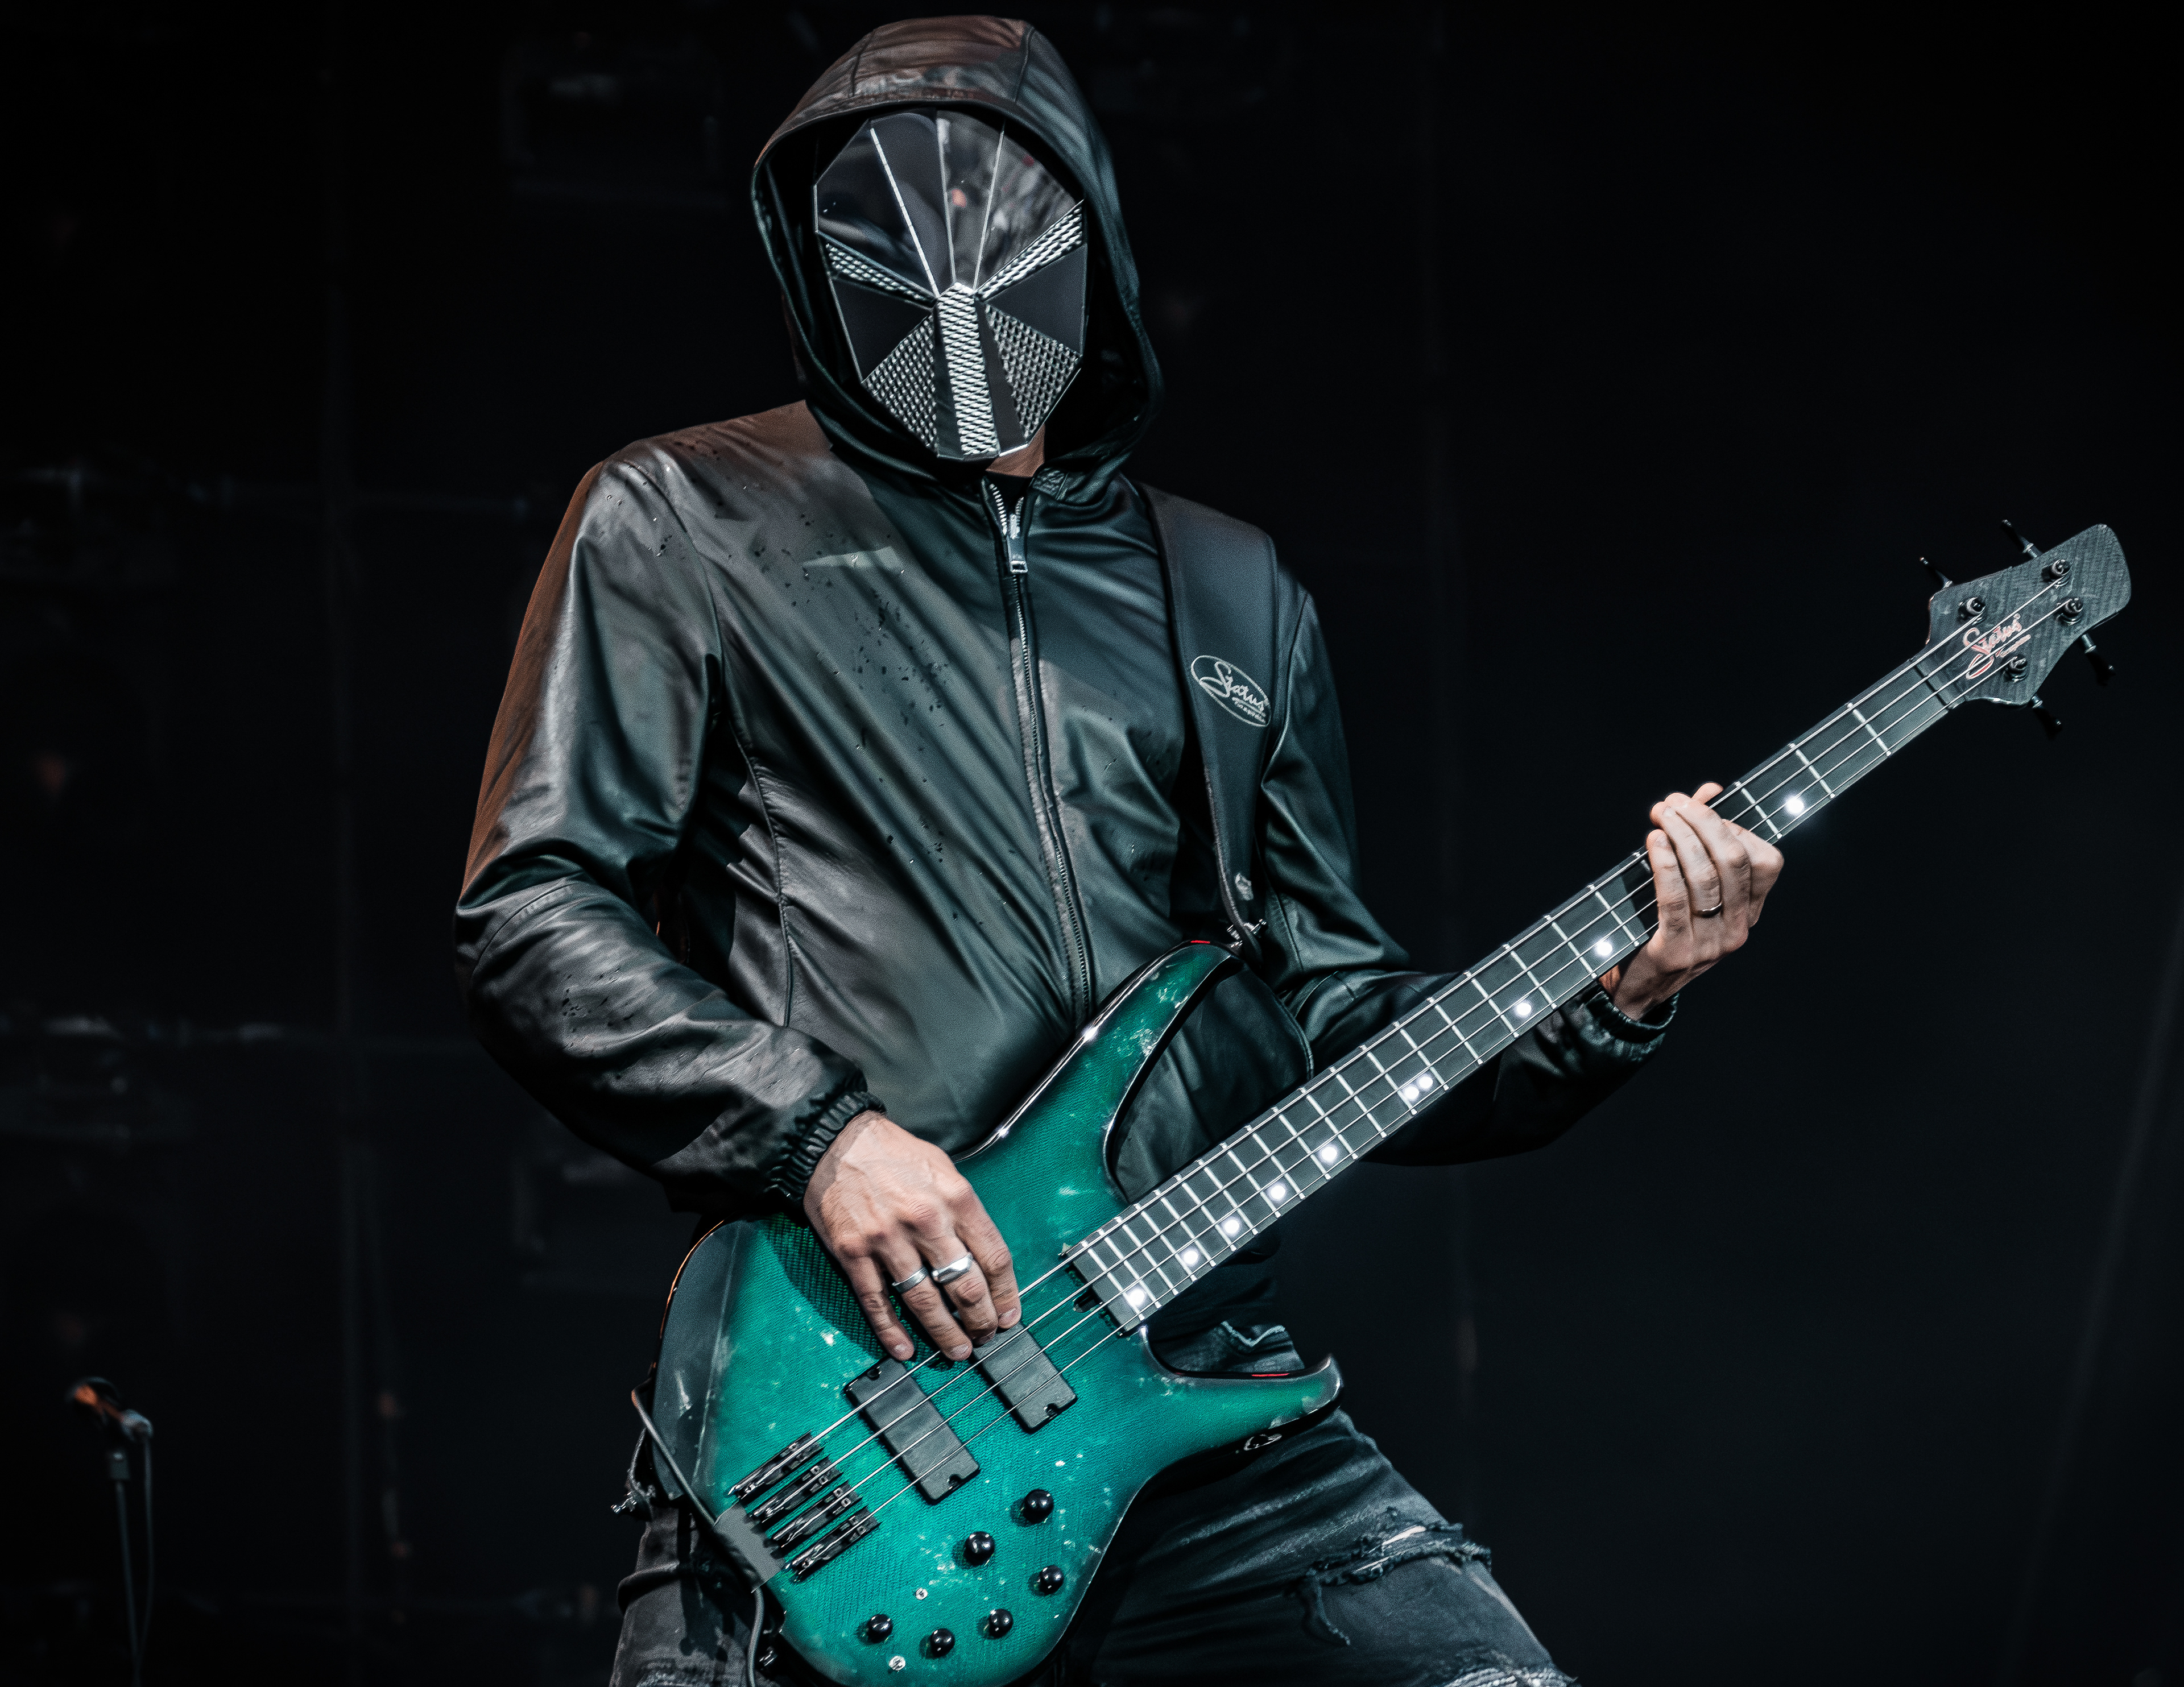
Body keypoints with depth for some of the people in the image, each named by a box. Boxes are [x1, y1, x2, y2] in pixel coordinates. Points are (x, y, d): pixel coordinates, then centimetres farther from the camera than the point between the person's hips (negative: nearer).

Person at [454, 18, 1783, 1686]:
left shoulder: (1228, 593, 20)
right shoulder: (683, 527, 8)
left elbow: (1329, 1014, 21)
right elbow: (528, 918, 1)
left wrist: (1609, 1003, 5)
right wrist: (816, 1134, -11)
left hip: (1198, 1397, 4)